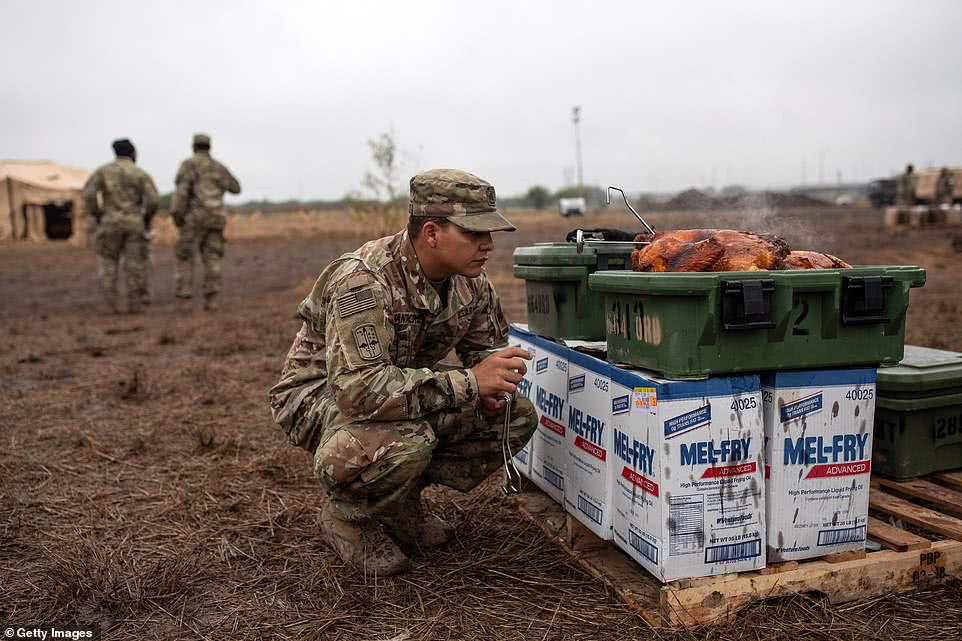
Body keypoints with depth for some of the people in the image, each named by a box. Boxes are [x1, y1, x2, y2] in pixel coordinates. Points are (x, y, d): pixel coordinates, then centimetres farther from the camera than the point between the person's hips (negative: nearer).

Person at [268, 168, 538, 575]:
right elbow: (358, 388, -41)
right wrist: (468, 382, -41)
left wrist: (492, 383, -16)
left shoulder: (470, 281, -8)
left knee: (516, 416, -8)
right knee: (405, 442, -39)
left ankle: (401, 500, 8)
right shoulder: (363, 281, -32)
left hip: (403, 384, 7)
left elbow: (486, 345, 9)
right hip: (321, 391, -7)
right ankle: (346, 516, -4)